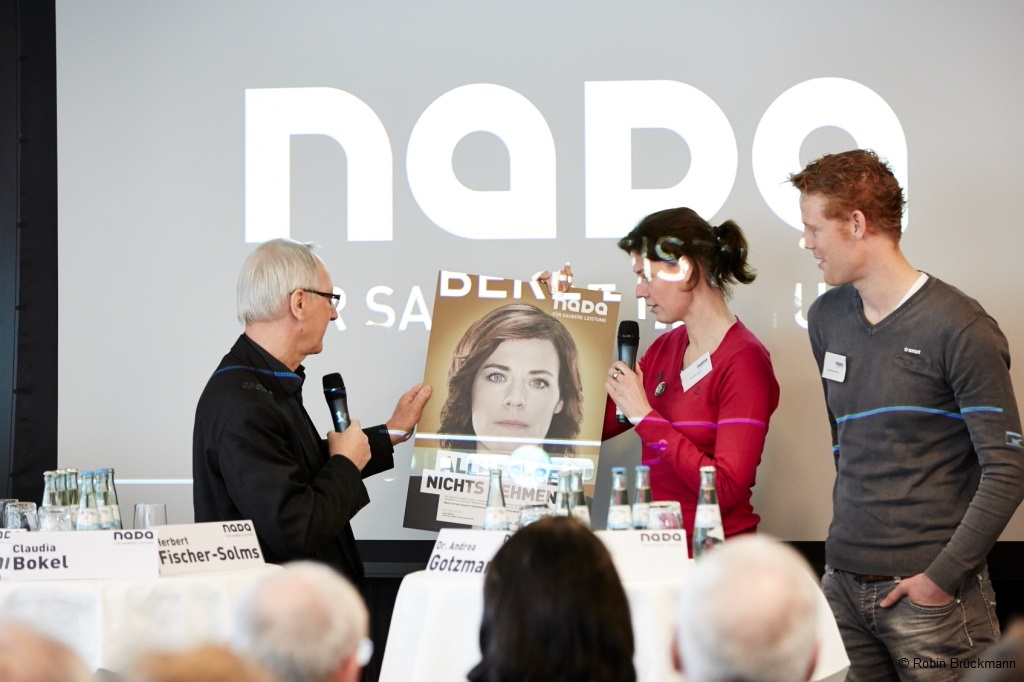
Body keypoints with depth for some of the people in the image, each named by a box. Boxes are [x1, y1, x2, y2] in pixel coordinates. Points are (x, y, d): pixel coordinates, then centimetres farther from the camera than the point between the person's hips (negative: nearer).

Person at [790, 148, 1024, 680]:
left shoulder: (960, 330, -11)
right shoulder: (826, 318, 10)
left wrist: (943, 577, -16)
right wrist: (851, 534, 13)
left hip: (930, 595, -6)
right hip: (843, 583, 6)